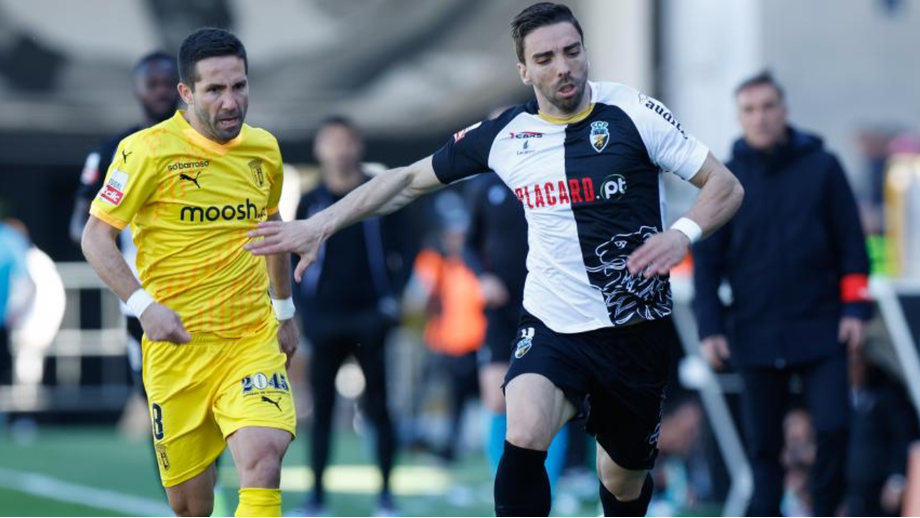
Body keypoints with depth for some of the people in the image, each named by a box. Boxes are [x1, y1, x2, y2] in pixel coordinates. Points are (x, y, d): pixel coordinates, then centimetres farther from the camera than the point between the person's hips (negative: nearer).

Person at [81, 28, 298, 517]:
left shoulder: (264, 149, 6)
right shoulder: (148, 150, -9)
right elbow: (95, 237, -7)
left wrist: (285, 311, 29)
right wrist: (145, 306, -19)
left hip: (252, 340, 2)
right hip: (177, 345, -2)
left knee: (262, 456, -24)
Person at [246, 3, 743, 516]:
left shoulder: (633, 113, -9)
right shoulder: (504, 135, -1)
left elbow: (725, 185, -6)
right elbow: (408, 180, 10)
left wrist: (683, 233, -26)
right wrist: (320, 224, 3)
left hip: (639, 331, -1)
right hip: (553, 325, 1)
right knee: (523, 438, -27)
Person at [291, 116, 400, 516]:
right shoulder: (311, 202, 7)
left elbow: (399, 249, 5)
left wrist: (392, 298, -5)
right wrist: (299, 309, 0)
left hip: (368, 317, -1)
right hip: (324, 319, 1)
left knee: (377, 405, 0)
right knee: (321, 408, 2)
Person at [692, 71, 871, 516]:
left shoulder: (821, 167, 2)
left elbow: (851, 242, 4)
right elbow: (706, 258, 7)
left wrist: (855, 309, -3)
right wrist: (710, 328, 1)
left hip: (820, 329, -1)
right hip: (755, 334, 1)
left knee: (833, 426, -9)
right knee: (763, 442, 4)